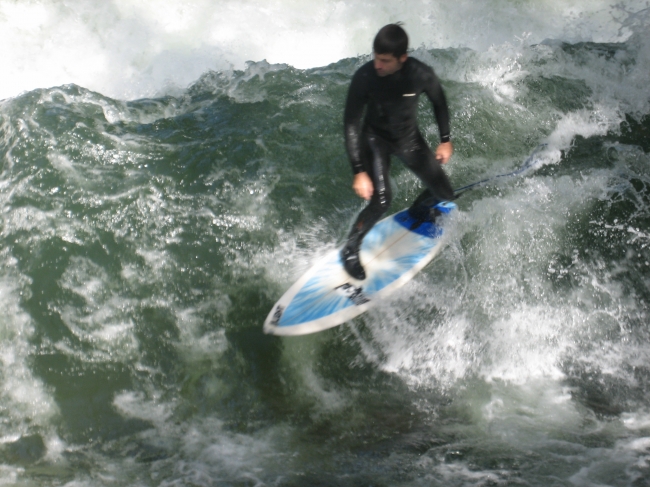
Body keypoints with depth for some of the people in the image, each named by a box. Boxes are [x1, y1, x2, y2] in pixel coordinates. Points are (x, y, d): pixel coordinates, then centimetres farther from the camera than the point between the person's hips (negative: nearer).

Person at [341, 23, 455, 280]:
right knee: (381, 201, -24)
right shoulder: (364, 77, -31)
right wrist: (359, 171, -26)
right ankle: (350, 251, -1)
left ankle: (417, 212, 44)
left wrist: (445, 140, 4)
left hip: (409, 138, 3)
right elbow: (351, 124, -23)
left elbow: (438, 102, -3)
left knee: (444, 193, 8)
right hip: (375, 138, -3)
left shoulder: (421, 74, -26)